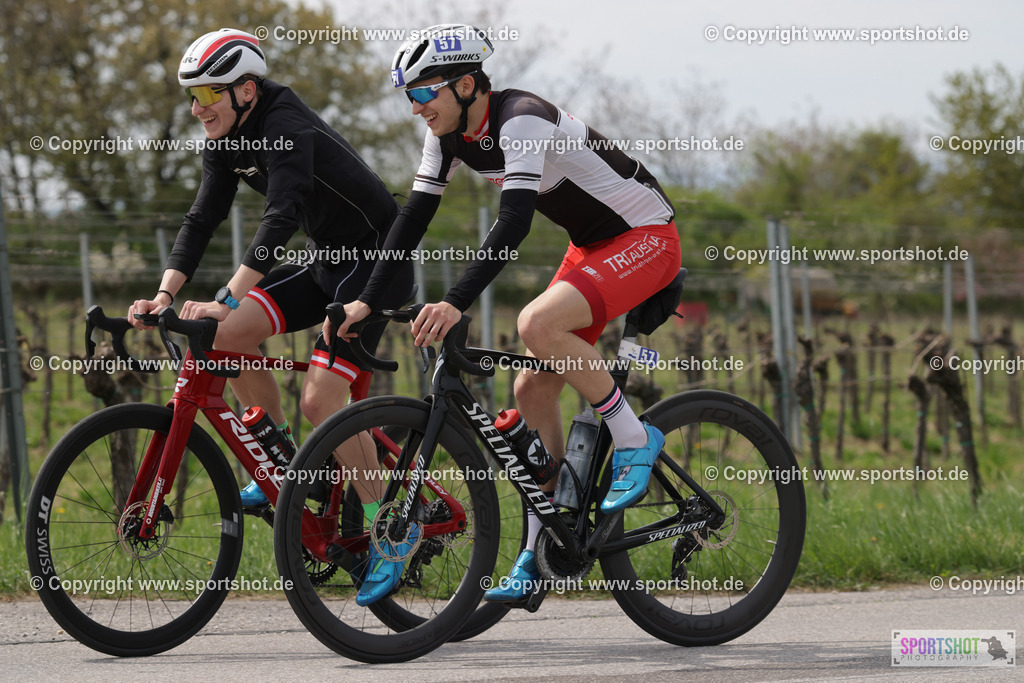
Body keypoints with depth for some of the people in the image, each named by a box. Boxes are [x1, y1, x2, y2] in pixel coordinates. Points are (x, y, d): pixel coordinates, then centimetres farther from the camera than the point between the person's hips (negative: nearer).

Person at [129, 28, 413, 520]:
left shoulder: (286, 128, -26)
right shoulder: (225, 143, 0)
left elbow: (280, 219, -39)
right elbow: (201, 219, -2)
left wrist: (227, 300, -47)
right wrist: (164, 295, -17)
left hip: (375, 262, -8)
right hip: (323, 260, 8)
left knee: (320, 403, -17)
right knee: (228, 334, -9)